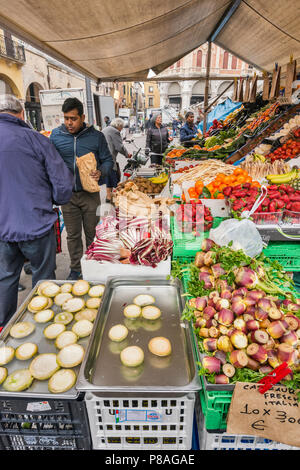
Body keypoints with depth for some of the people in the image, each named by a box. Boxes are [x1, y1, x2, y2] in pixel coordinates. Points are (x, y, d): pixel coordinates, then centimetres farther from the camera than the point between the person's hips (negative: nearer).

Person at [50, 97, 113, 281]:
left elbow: (108, 160, 3)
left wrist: (101, 172, -17)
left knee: (92, 233, 10)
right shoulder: (56, 135, 3)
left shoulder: (96, 136, -2)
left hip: (90, 193, -1)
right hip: (67, 194, 2)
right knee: (73, 235, 12)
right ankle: (76, 269, 28)